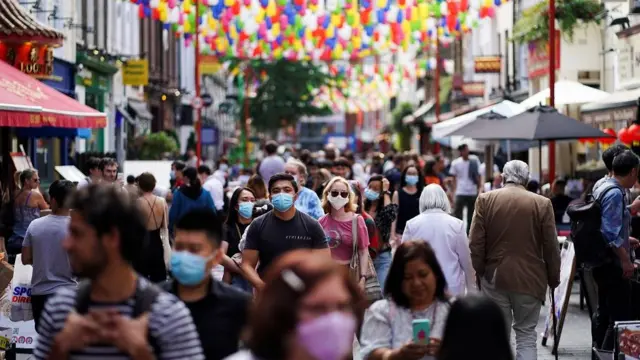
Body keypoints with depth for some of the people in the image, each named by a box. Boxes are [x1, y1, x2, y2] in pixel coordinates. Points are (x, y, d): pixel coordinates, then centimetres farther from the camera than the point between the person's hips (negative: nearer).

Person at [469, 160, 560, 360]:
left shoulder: (485, 200, -2)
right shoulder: (542, 203, -4)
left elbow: (476, 243, -3)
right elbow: (551, 246, -2)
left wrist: (480, 271, 9)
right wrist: (553, 278, 9)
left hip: (495, 278, 1)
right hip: (529, 278, -1)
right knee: (526, 335, 5)